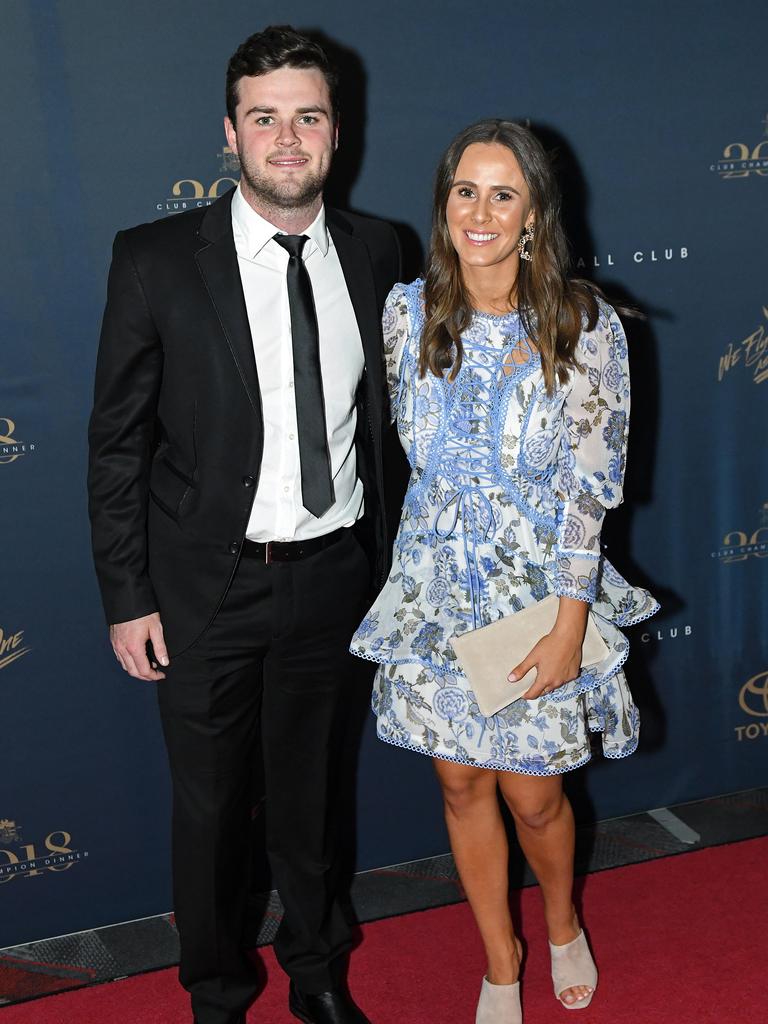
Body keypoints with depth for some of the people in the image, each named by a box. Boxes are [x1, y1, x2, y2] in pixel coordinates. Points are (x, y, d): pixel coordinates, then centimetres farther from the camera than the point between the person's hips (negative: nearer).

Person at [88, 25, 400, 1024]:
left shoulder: (375, 252, -1)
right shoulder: (157, 259, -11)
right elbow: (118, 440, -8)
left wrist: (383, 551, 8)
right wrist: (128, 598, -8)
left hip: (334, 575, 3)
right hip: (206, 584, -2)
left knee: (310, 785, 21)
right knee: (210, 803, 14)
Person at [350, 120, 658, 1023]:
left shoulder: (585, 325, -13)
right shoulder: (408, 311, -4)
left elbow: (589, 484, -12)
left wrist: (568, 625, -15)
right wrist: (452, 526, 14)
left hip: (541, 589, -2)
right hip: (436, 588, 3)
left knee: (532, 794, 7)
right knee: (462, 781, 12)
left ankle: (562, 924, 42)